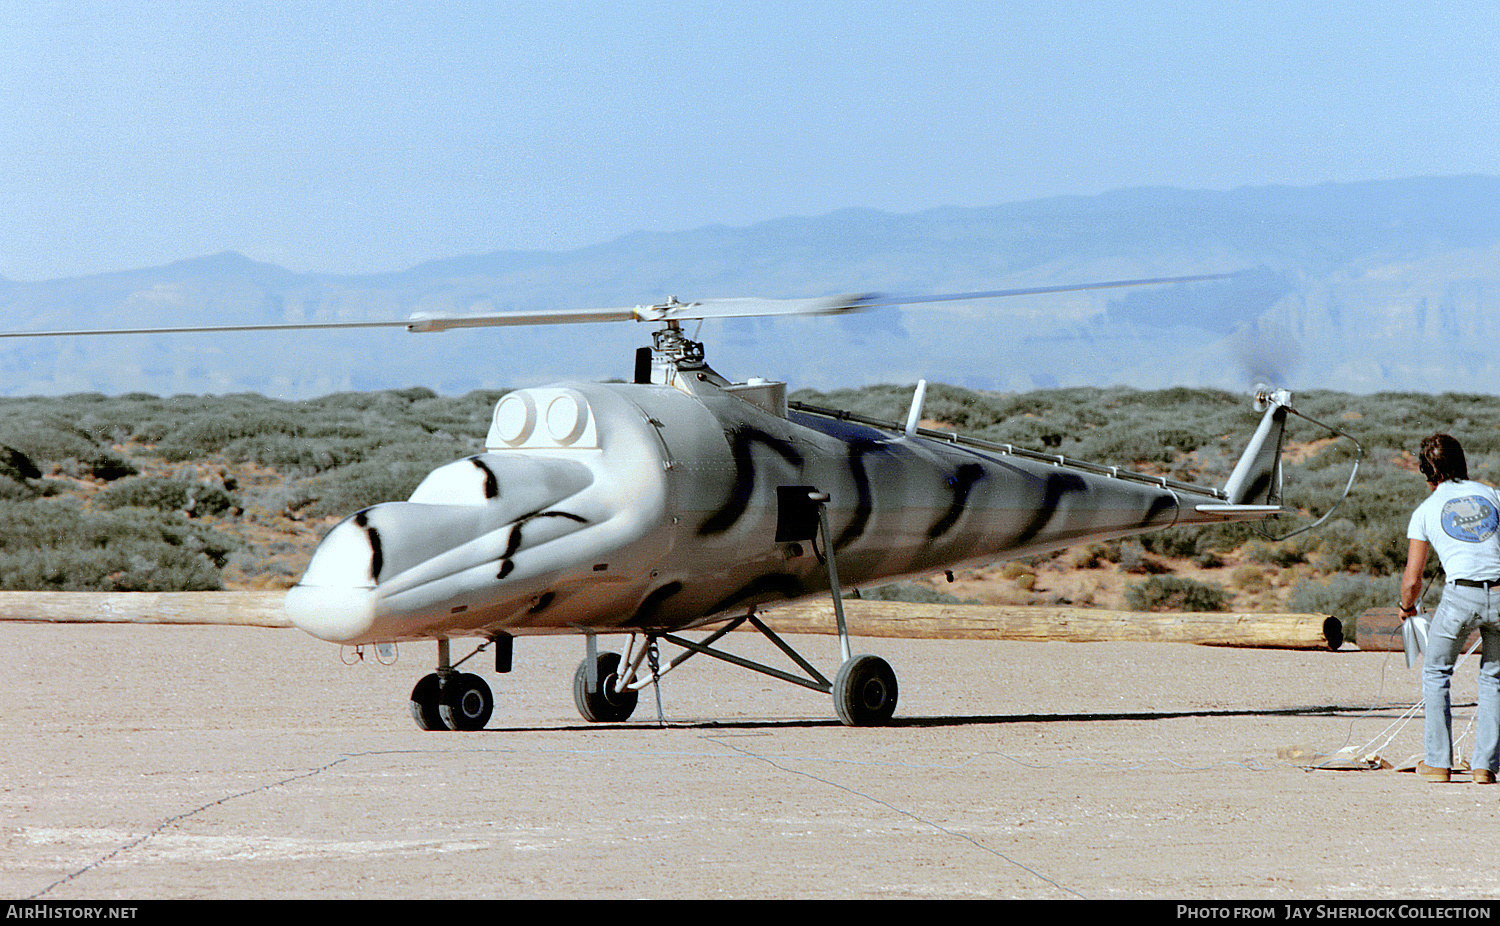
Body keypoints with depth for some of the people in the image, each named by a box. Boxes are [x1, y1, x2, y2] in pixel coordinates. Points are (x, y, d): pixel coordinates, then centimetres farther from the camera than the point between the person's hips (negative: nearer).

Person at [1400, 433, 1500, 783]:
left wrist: (1407, 607, 30)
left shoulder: (1426, 511, 11)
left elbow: (1412, 579, 9)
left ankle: (1437, 763, 16)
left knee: (1436, 672, 18)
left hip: (1461, 596, -2)